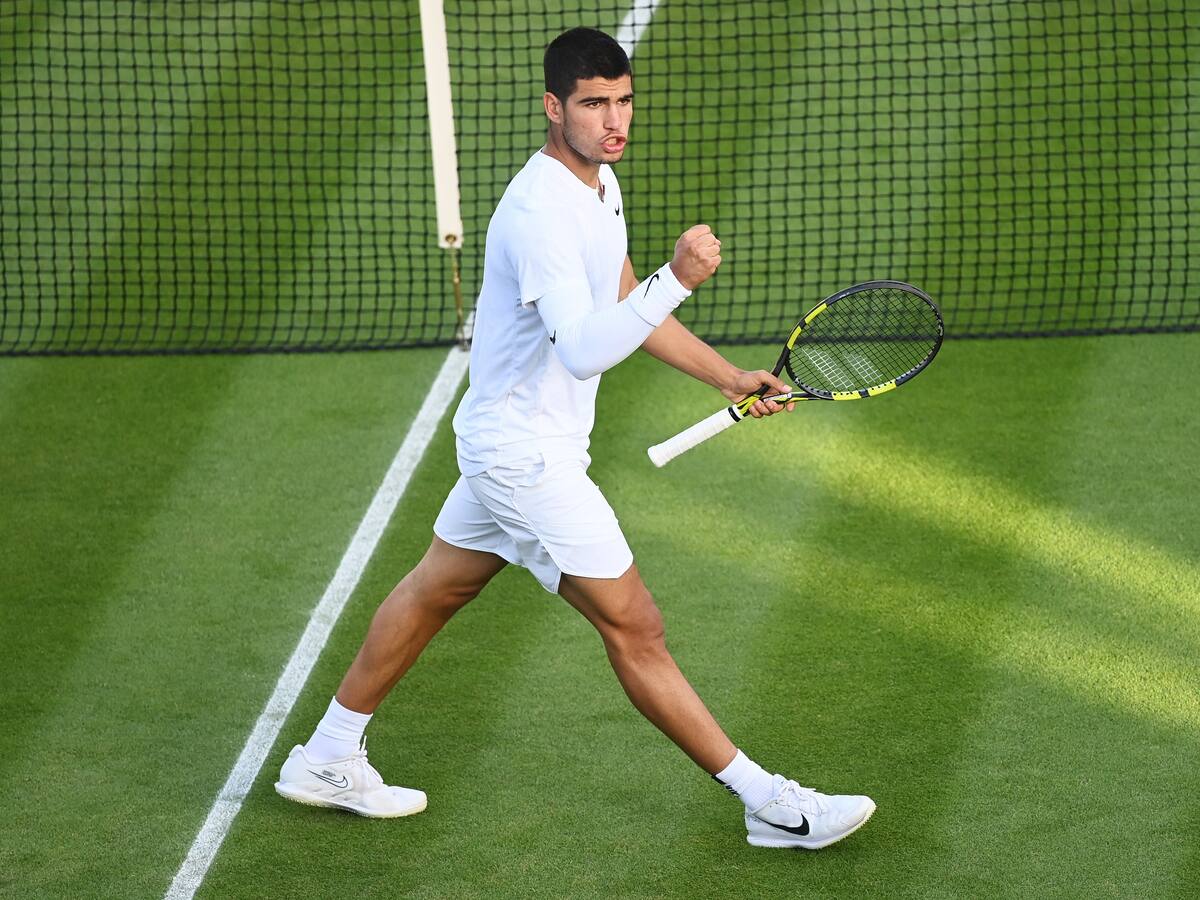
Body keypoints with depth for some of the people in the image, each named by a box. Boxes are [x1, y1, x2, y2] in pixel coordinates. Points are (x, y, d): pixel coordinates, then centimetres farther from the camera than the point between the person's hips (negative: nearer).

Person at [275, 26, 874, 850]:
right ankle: (768, 805, -2)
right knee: (634, 627, -5)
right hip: (526, 457, -11)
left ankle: (327, 759, 34)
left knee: (434, 591, 21)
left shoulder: (601, 184, 5)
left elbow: (626, 307, 20)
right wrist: (678, 279, -48)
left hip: (509, 445, 11)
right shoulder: (541, 210, -27)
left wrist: (728, 376, 16)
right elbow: (584, 350, -38)